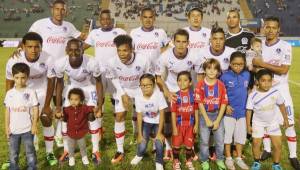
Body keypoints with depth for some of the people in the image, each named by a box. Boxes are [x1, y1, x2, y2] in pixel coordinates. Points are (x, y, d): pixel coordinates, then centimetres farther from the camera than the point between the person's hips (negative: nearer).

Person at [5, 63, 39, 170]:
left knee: (30, 151, 11)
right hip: (13, 129, 3)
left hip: (27, 129, -3)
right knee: (13, 153, 16)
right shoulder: (9, 93, -1)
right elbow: (7, 111, 4)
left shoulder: (31, 92, -9)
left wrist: (34, 125, -10)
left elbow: (35, 109, -7)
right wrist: (7, 127, 2)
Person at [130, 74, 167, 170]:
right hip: (146, 122, 1)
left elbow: (162, 114, -19)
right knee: (142, 146, -8)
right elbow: (139, 116, -10)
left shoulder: (159, 95, -26)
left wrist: (159, 132, -18)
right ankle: (140, 155, 30)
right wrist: (140, 134, -10)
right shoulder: (138, 97, -19)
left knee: (159, 142, -21)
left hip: (157, 122, -1)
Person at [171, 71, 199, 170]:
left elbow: (196, 111, 2)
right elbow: (173, 112, -7)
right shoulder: (176, 96, -10)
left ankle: (189, 161, 35)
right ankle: (176, 162, 29)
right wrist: (174, 127, -9)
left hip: (190, 124, 1)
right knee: (176, 144, 8)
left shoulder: (193, 95, -5)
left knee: (189, 145, 12)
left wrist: (196, 124, 1)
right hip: (179, 124, -1)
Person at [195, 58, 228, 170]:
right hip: (205, 115, -1)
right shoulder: (200, 85, -10)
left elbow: (224, 103, -5)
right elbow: (200, 103, -10)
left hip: (218, 115, 2)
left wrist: (218, 120, -10)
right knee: (204, 140, 8)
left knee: (220, 140, 10)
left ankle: (220, 160, 30)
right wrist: (207, 120, -13)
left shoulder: (221, 85, -5)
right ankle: (204, 161, 25)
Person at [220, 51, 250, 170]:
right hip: (229, 111, -3)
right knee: (228, 134, 9)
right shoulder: (225, 76, -13)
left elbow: (248, 89, 11)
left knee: (241, 135, 14)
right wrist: (225, 106, -13)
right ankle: (228, 158, 25)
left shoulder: (247, 75, -4)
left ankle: (239, 158, 31)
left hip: (242, 111, 3)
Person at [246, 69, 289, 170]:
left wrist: (285, 119, 6)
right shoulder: (253, 95, -21)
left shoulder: (276, 92, -16)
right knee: (256, 144, 5)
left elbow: (281, 105, 0)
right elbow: (249, 110, -11)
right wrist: (248, 125, -8)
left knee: (278, 145, 2)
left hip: (273, 122, 2)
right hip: (258, 123, -1)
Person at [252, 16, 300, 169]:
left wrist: (263, 64, -18)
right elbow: (254, 67, 8)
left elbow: (283, 70, -17)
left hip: (280, 89, -3)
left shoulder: (285, 46, -10)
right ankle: (267, 150, 27)